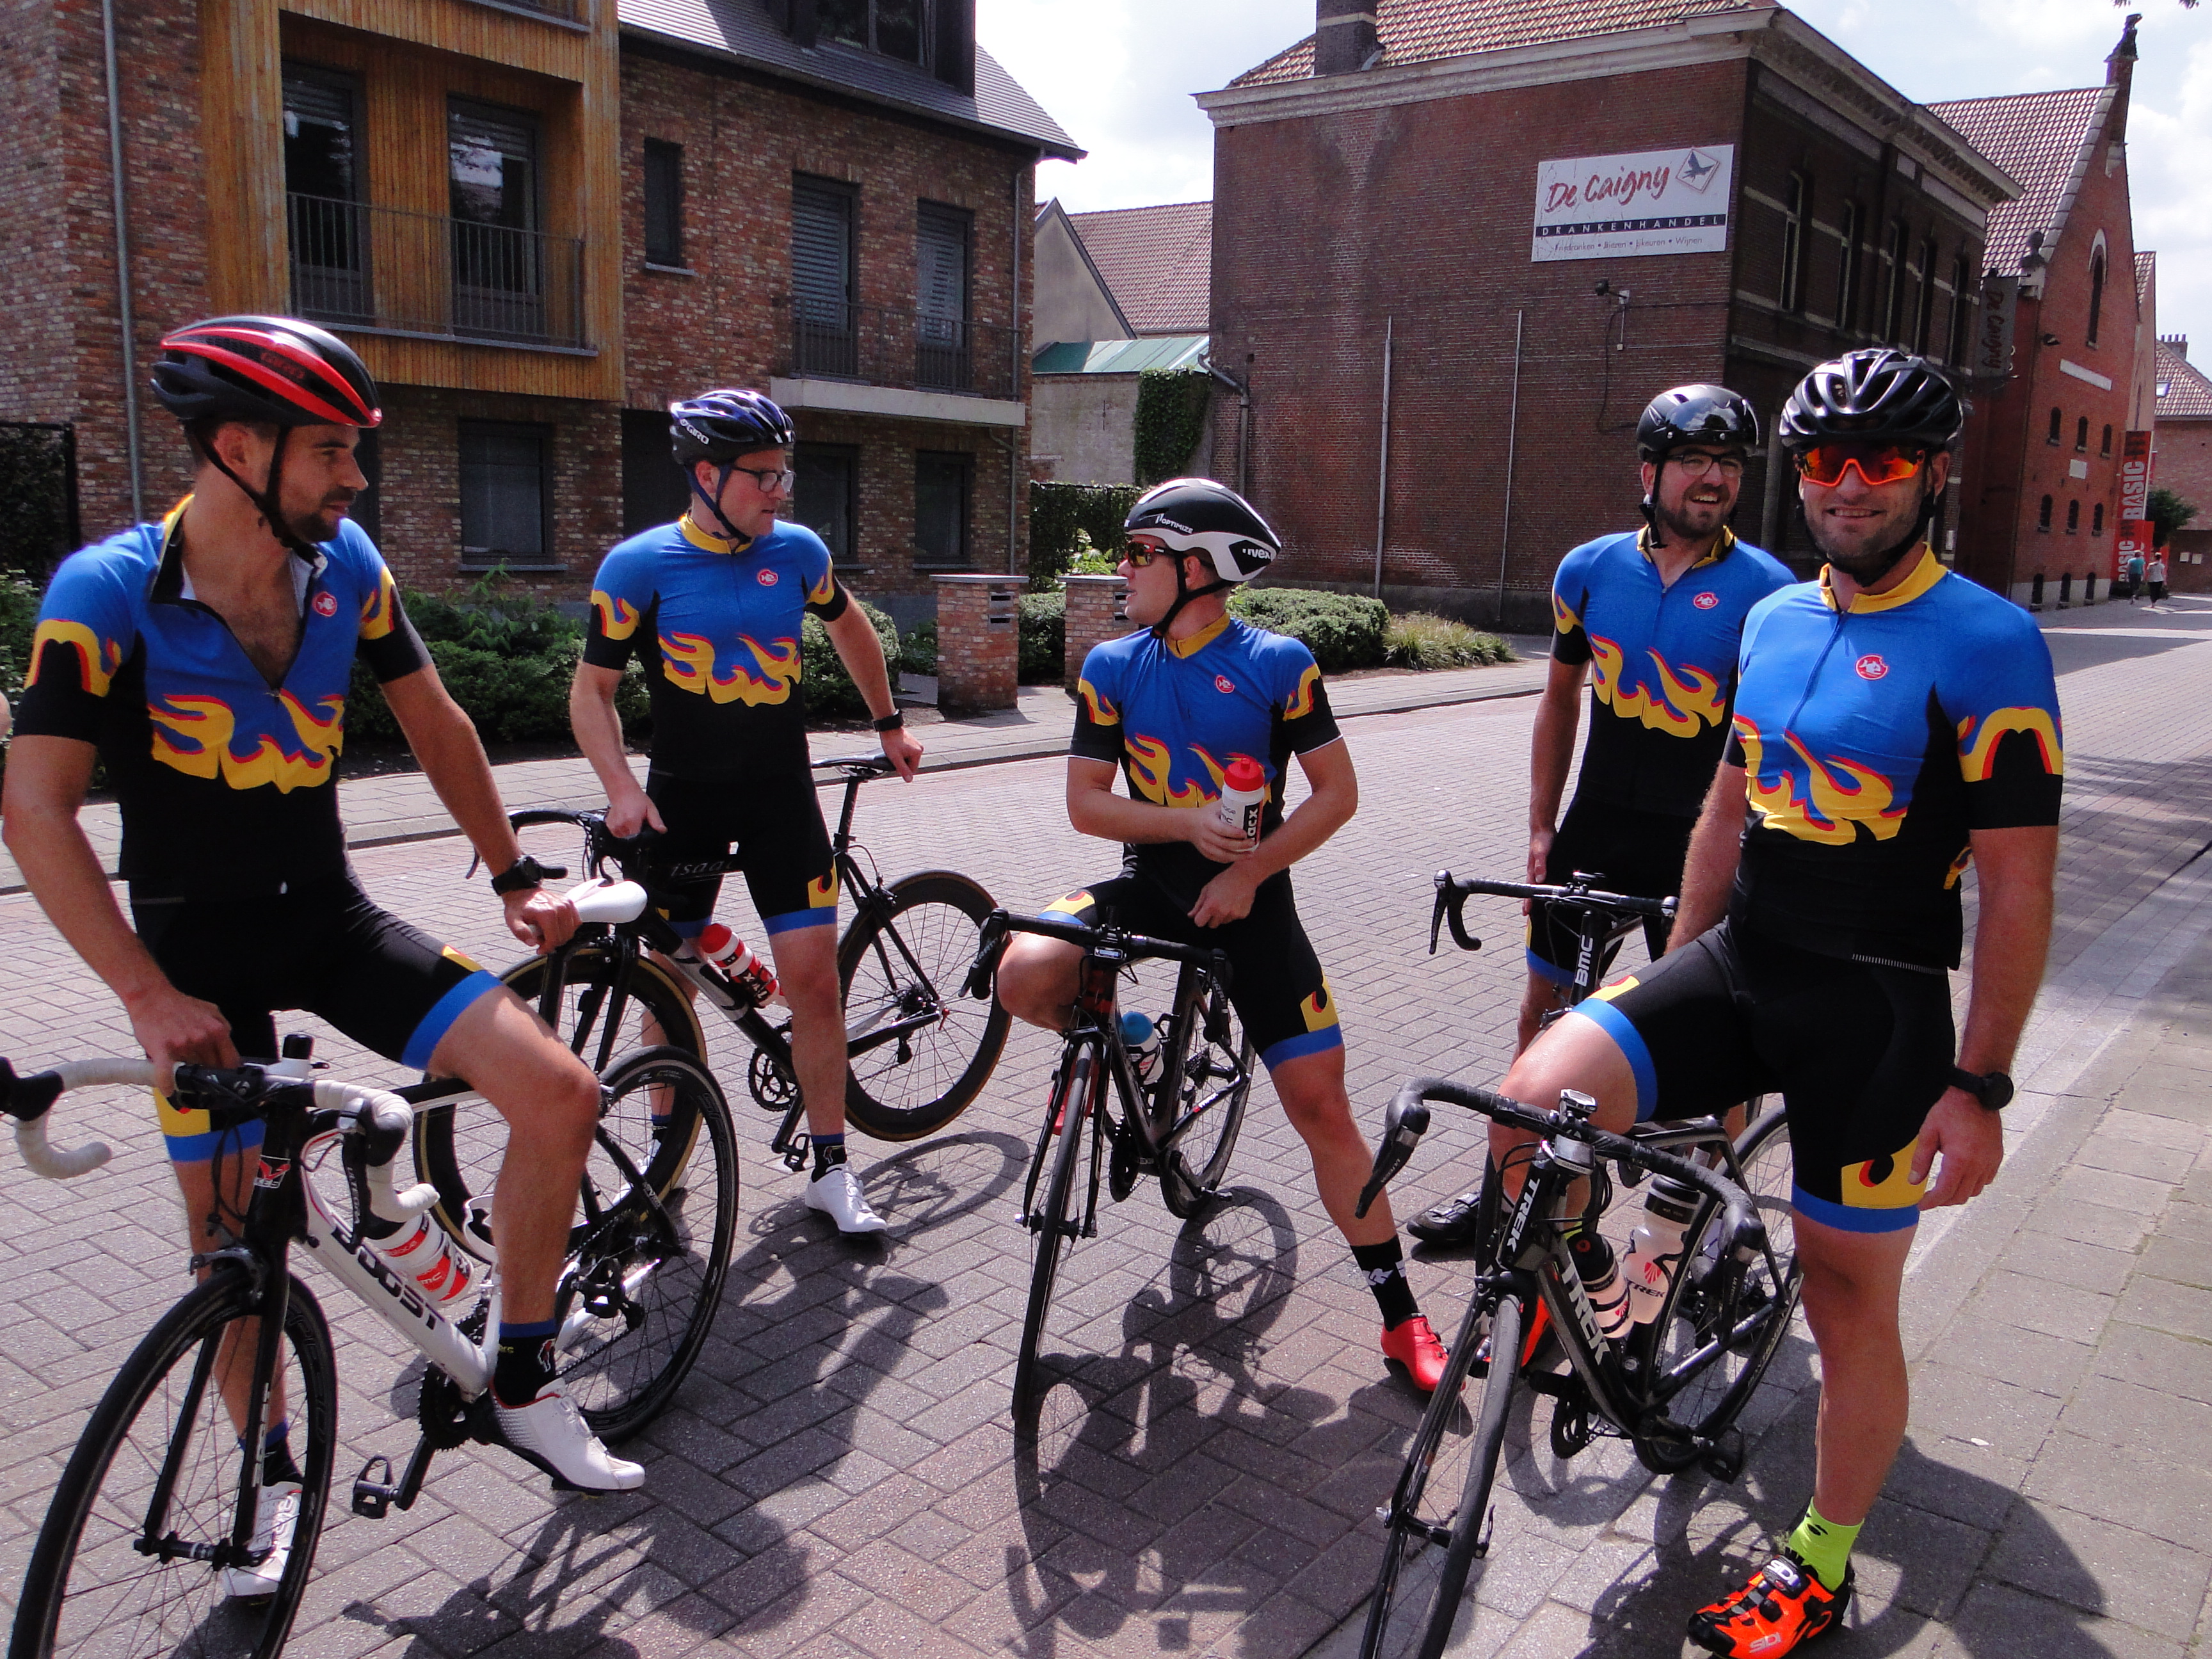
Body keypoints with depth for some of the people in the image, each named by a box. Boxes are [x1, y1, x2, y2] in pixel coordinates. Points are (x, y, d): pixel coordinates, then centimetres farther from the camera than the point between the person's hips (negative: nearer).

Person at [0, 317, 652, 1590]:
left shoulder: (346, 563, -4)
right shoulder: (110, 593, -16)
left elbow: (434, 723, 8)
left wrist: (517, 879, 9)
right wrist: (149, 997, -27)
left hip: (332, 915, 3)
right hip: (200, 944, -3)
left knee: (560, 1093, -13)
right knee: (229, 1220, 3)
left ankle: (525, 1386, 6)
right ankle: (271, 1473, 30)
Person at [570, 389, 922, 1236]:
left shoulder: (797, 550, 1)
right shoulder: (640, 565, -7)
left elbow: (849, 627, 20)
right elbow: (591, 690, -5)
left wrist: (889, 724, 25)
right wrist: (622, 790, -18)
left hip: (781, 794, 1)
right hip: (682, 799, -1)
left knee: (815, 979, -5)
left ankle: (830, 1168, 6)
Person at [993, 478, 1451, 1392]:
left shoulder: (1279, 664, -7)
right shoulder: (1112, 667, 0)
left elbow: (1337, 792, -5)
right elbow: (1086, 801, -2)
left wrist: (1250, 870, -16)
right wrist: (1186, 822, -17)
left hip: (1251, 892, -2)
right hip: (1151, 880, 3)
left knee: (1322, 1108, -4)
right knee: (1025, 976, -26)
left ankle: (1401, 1317, 10)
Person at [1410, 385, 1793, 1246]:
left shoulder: (1767, 590, -9)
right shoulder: (1589, 570, 0)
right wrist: (1541, 828, 6)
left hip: (1697, 844, -3)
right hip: (1594, 829, 3)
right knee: (1544, 1011, 10)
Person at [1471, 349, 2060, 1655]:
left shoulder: (1988, 644, -10)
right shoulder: (1776, 619, 9)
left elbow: (2020, 887, -11)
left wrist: (1980, 1084, -14)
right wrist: (1673, 974, 18)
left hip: (1877, 1009, -5)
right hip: (1739, 966, 5)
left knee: (1851, 1300, 8)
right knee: (1537, 1099, -18)